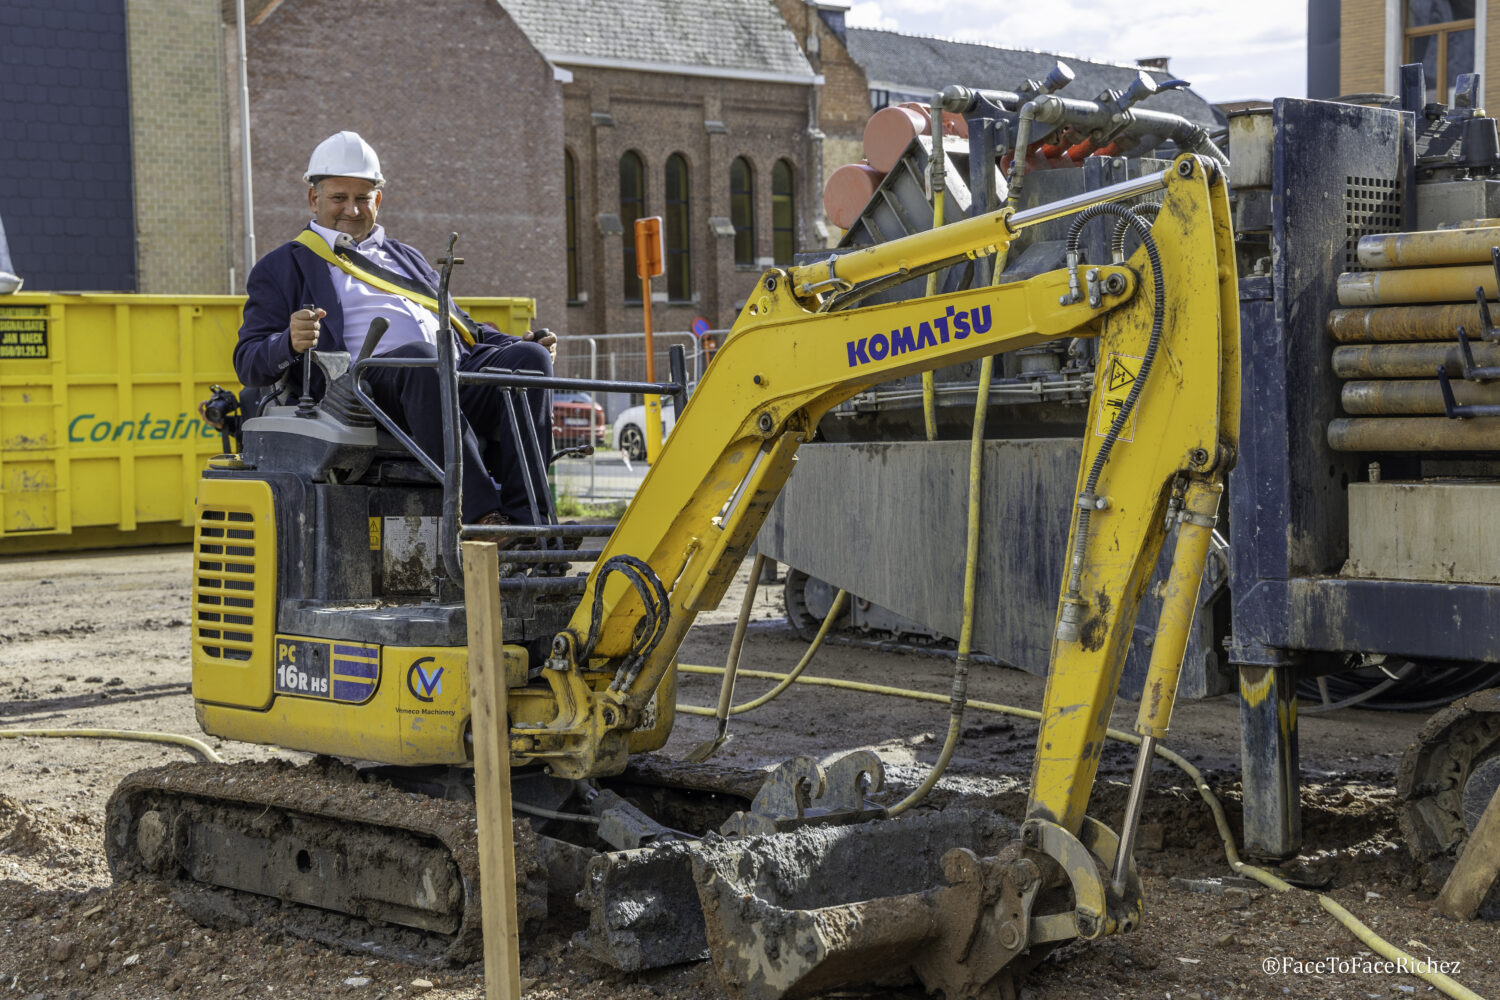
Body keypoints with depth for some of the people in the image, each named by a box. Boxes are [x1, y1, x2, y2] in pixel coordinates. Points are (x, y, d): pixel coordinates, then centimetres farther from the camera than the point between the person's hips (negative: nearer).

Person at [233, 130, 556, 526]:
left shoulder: (407, 259, 37)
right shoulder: (283, 268, 20)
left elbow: (461, 327, 36)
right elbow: (249, 361, 8)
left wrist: (521, 343, 14)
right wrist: (291, 343, -17)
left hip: (455, 373, 6)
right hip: (362, 382, -6)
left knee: (528, 356, -23)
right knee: (419, 358, -39)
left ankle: (526, 518, -35)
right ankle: (480, 515, -48)